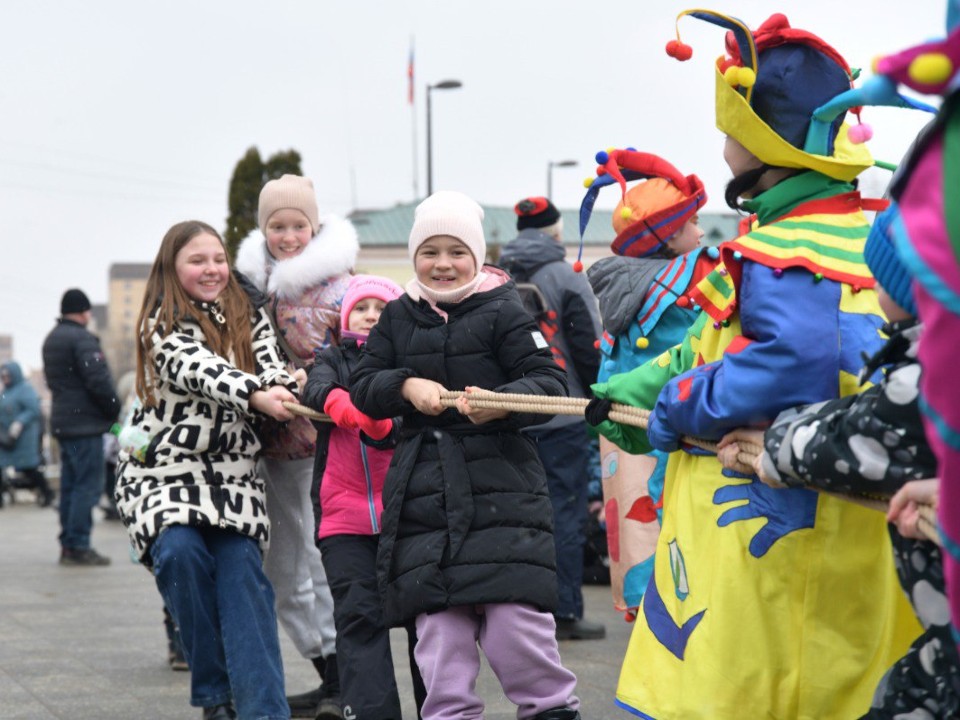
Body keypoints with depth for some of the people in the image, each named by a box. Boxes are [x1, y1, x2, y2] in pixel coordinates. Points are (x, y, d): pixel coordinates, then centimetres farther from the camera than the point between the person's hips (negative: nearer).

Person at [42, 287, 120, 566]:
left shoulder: (51, 340, 16)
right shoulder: (82, 339, -15)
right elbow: (98, 381, -20)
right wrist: (114, 409, -6)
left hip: (62, 423, 10)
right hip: (85, 423, -10)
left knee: (70, 484, 13)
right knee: (88, 485, -7)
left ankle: (68, 545, 15)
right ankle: (78, 546, -9)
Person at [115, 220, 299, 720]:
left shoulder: (248, 315, 12)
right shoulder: (162, 326, -4)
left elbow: (269, 365, -3)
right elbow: (199, 370, -23)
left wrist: (283, 391, -28)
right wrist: (256, 395, -42)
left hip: (232, 472, 3)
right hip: (163, 469, -3)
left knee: (241, 567, -18)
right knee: (180, 551, -28)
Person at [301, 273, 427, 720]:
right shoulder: (333, 359, 15)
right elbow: (317, 388, -9)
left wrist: (382, 425, -32)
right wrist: (343, 405, -32)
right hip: (346, 516, 1)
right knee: (359, 616, -7)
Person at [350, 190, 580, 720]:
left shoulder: (502, 312, -1)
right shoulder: (398, 318, 13)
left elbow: (550, 383, -7)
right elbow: (362, 388, 11)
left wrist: (502, 403, -26)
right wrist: (406, 386, -9)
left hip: (501, 488, -4)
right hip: (423, 492, 4)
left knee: (516, 618, -10)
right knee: (437, 627, 3)